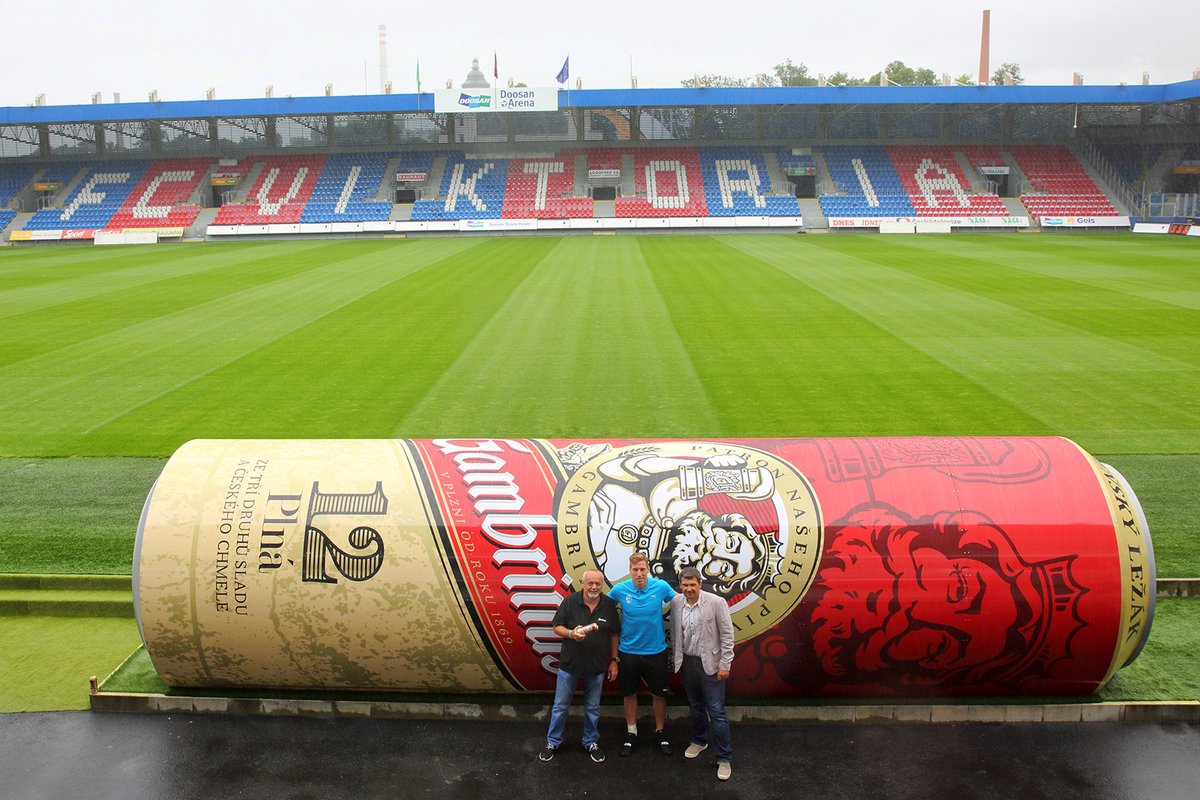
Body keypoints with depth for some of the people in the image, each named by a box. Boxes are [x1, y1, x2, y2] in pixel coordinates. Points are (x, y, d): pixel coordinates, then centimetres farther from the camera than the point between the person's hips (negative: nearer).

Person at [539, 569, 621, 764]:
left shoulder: (608, 605, -6)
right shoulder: (570, 601, -11)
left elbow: (614, 634, 4)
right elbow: (557, 626, -5)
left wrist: (614, 661, 3)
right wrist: (571, 633, -25)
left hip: (597, 667, 1)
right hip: (570, 664, -1)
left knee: (593, 708, 15)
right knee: (560, 706, 10)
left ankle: (591, 743, 33)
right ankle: (552, 742, 27)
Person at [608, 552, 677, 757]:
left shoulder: (661, 587, -14)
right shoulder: (619, 590, -13)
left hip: (655, 650, 0)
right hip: (628, 651, 0)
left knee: (659, 693, 12)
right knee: (630, 694, 14)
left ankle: (660, 732, 32)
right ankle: (631, 733, 31)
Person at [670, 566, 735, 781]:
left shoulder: (716, 602, -16)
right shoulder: (676, 603, -4)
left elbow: (727, 635, -12)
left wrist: (725, 665, -12)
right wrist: (677, 656, 12)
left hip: (710, 664, -4)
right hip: (687, 662, 4)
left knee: (716, 711, -3)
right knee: (695, 706, 21)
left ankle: (724, 759, 8)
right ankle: (699, 741, 42)